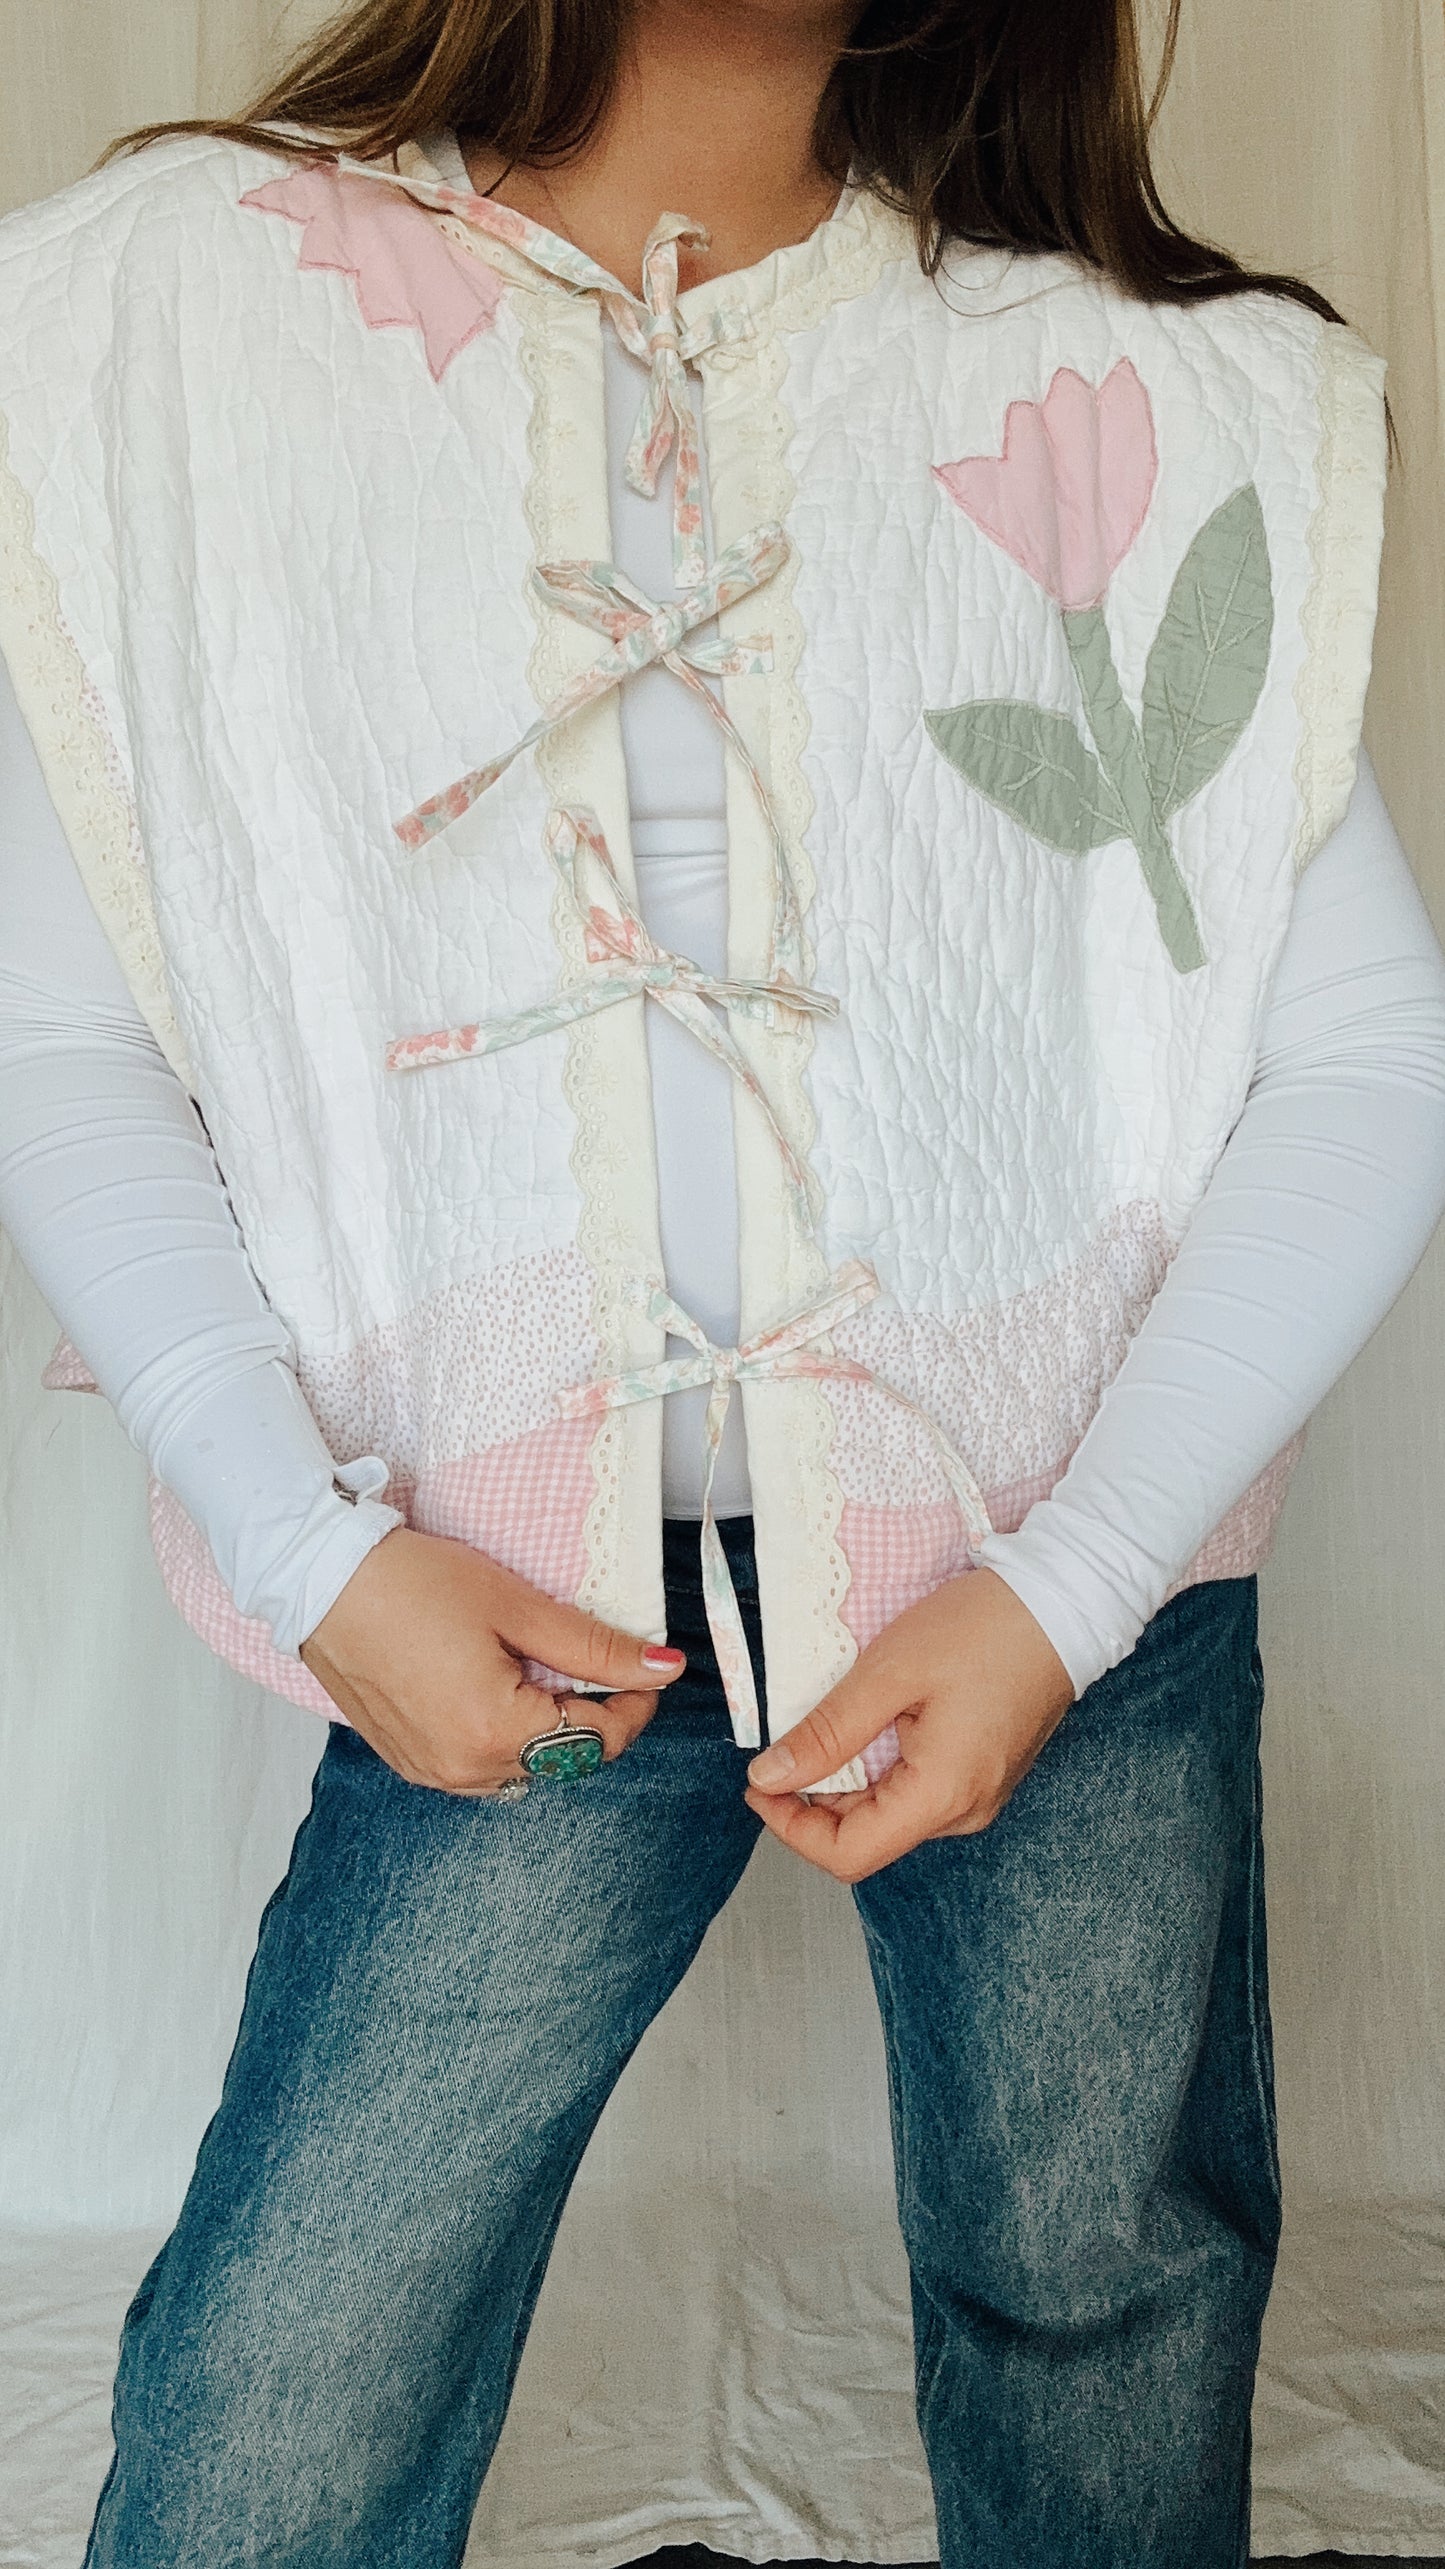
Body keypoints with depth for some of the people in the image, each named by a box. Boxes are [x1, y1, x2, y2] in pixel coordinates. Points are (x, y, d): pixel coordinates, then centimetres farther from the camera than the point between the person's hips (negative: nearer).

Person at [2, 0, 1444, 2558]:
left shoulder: (1146, 397, -3)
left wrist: (1067, 1593, -11)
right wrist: (310, 1548, -10)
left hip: (1078, 1572, 1)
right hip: (514, 1606, 0)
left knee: (1106, 2303, 16)